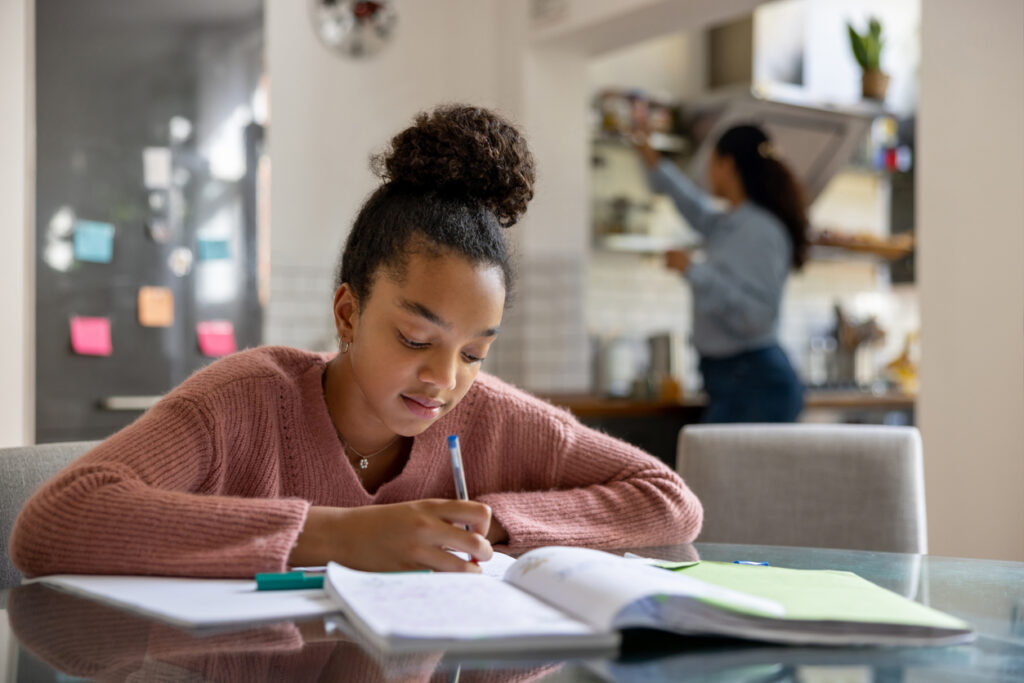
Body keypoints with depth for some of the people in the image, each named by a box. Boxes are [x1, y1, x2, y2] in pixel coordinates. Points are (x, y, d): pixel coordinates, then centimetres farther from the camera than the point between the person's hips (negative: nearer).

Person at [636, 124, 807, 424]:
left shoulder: (761, 230, -13)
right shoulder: (728, 225, 13)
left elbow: (757, 315, -21)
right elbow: (695, 206, 36)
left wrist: (694, 271, -19)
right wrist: (650, 157, 44)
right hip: (728, 379, 9)